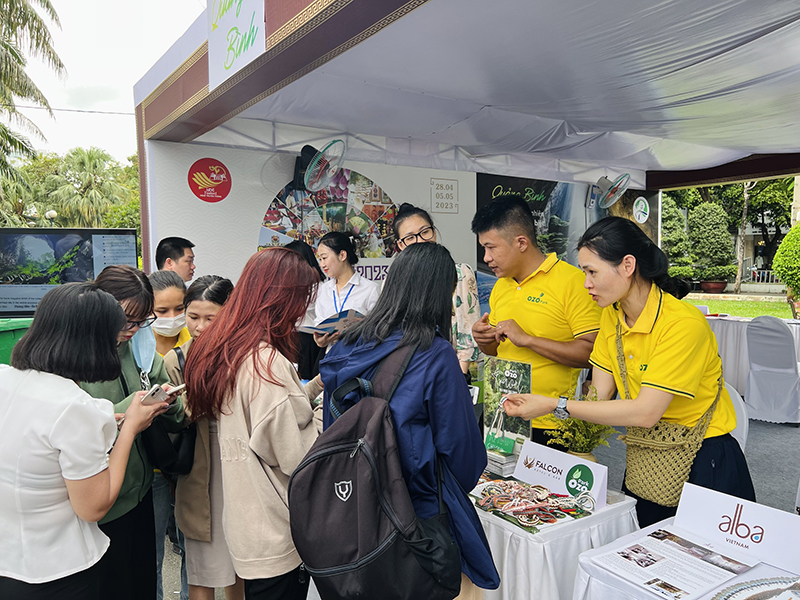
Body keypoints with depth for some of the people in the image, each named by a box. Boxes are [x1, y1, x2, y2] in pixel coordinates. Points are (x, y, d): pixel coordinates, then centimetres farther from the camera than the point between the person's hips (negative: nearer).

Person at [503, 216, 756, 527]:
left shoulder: (683, 324, -25)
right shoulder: (611, 316, -1)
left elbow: (646, 412, -29)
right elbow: (598, 394, -5)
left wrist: (555, 405, -30)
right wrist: (530, 407, -20)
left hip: (706, 463, -6)